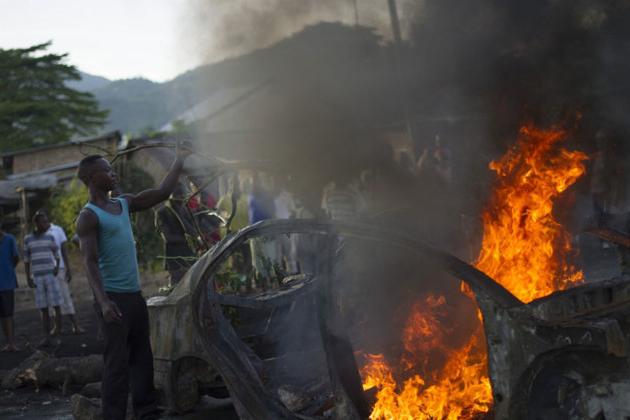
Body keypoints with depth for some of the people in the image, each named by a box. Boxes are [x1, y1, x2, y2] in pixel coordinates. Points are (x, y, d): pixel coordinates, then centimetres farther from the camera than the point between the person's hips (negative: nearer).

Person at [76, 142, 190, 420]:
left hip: (135, 295, 8)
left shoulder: (124, 204, 13)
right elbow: (90, 261, -18)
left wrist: (179, 161, 15)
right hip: (113, 297, -8)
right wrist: (103, 301, -29)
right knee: (117, 362, -8)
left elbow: (162, 193, 18)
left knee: (142, 358, 11)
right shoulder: (88, 216, -10)